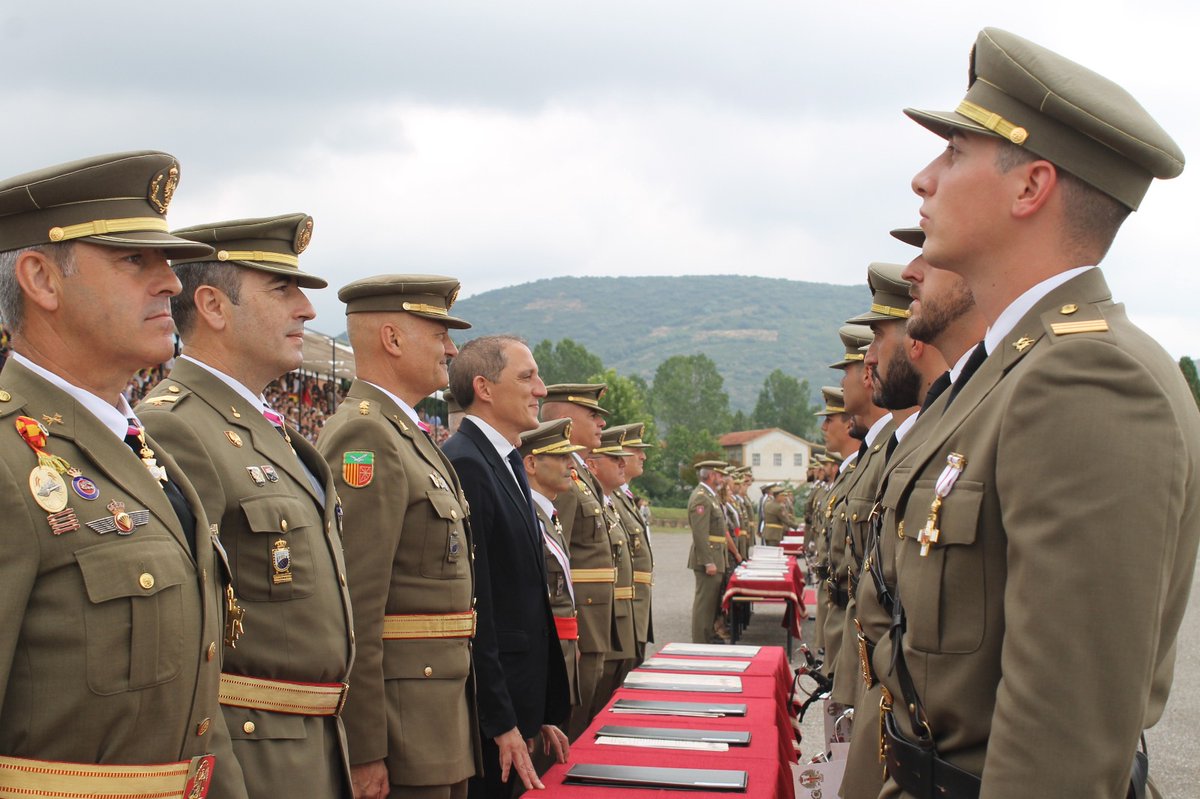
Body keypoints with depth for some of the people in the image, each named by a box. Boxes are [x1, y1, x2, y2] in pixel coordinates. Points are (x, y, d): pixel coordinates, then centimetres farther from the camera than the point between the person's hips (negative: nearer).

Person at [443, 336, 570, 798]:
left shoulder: (509, 464, 15)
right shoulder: (464, 465, -17)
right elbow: (473, 608, -21)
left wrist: (544, 715, 15)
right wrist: (503, 724, -18)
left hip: (515, 703, 9)